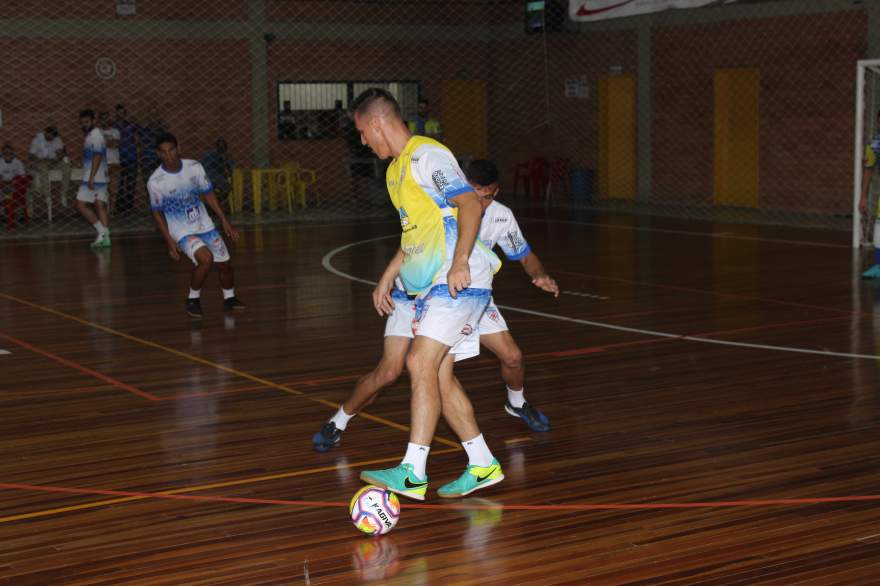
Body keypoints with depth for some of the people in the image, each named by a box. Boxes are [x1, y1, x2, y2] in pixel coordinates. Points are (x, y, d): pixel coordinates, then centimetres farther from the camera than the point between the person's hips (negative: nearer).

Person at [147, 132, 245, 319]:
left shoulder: (194, 167, -9)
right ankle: (193, 300, -6)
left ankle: (229, 298, 36)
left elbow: (208, 194, 3)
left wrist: (224, 221, 1)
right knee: (206, 259, -27)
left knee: (224, 265, 8)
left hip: (205, 226, 4)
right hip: (182, 232, -4)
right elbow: (157, 213, -5)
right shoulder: (155, 182, -17)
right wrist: (170, 242, -10)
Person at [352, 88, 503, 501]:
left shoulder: (426, 156, -10)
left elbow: (470, 203, -20)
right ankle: (482, 466, 15)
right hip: (431, 286, 10)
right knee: (439, 374, 7)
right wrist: (388, 278, 28)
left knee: (421, 363, -18)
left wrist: (460, 262, -29)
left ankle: (412, 473, -19)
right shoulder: (396, 169, 20)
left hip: (459, 281, -10)